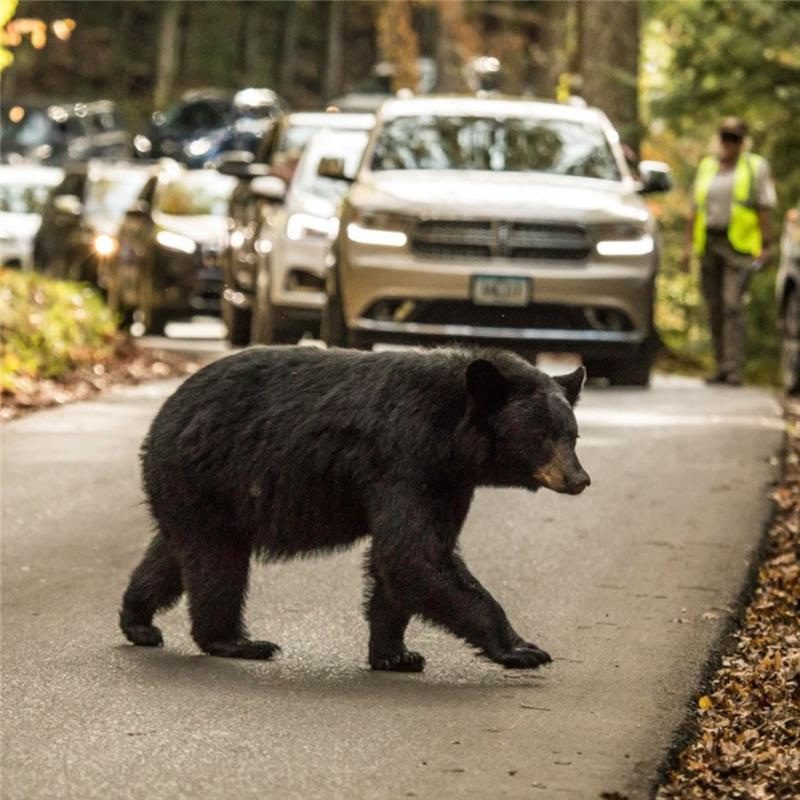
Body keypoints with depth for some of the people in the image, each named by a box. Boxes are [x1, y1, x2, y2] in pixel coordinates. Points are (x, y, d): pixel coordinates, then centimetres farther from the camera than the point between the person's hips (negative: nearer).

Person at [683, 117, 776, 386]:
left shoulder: (756, 167, 5)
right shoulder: (706, 167, 17)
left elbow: (764, 209, 1)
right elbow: (695, 209, 18)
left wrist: (766, 246, -7)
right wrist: (689, 244, 11)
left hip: (739, 244, -5)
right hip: (709, 241, 5)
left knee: (732, 304, -16)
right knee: (715, 308, 5)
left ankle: (733, 368, -19)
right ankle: (721, 366, 12)